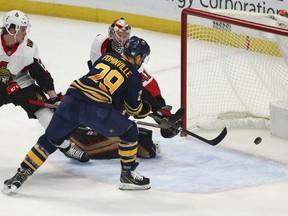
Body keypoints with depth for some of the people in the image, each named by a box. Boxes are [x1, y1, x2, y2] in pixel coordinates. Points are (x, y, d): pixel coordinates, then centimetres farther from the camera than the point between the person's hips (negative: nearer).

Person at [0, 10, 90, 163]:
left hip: (21, 84, 0)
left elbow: (40, 73, -12)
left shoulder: (28, 48, -17)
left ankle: (65, 146, 2)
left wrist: (54, 97, -14)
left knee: (45, 113, -10)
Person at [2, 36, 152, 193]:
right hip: (95, 110, -5)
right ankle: (128, 175, 18)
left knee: (50, 139, 18)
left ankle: (21, 175, 14)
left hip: (71, 101, 5)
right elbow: (133, 108, 14)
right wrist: (145, 110, 36)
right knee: (129, 131, 15)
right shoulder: (133, 76, 8)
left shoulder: (107, 57, 23)